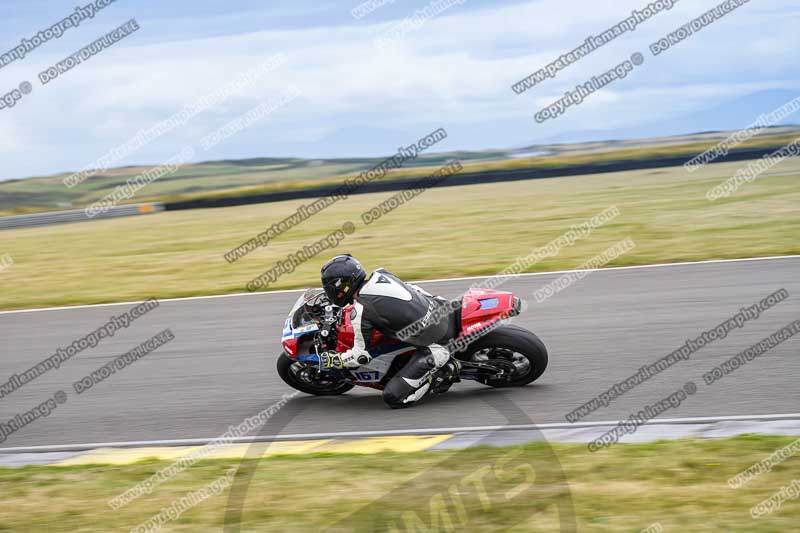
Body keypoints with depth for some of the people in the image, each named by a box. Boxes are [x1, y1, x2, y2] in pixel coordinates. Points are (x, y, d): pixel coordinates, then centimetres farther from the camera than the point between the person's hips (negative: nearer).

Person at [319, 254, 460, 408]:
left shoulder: (360, 312, -11)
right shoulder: (380, 274, 8)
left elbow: (361, 355, -4)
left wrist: (331, 360, 10)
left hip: (430, 346, -8)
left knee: (392, 397, -5)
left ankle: (445, 371, -7)